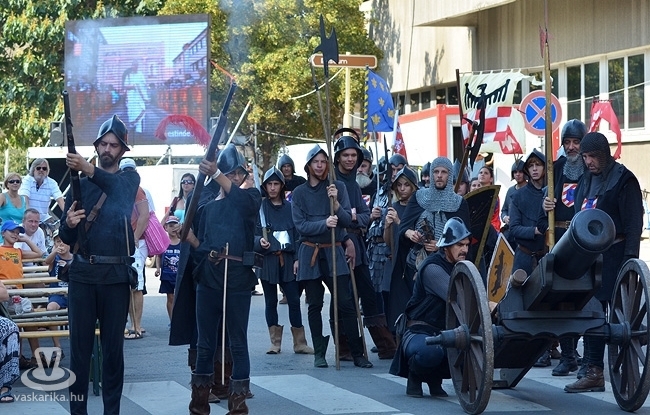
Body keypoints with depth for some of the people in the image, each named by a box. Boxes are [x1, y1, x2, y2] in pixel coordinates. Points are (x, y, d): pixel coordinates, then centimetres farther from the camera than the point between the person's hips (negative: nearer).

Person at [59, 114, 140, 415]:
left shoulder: (130, 179, 8)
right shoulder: (79, 184, 11)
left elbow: (118, 187, -20)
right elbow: (66, 238, 7)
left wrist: (89, 169, -39)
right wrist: (68, 224, -18)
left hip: (116, 275, -1)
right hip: (83, 273, 1)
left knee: (113, 347, 1)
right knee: (79, 345, -1)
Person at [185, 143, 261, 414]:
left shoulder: (251, 198, 5)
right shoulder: (209, 207, 16)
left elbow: (242, 199, -21)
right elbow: (202, 246, 16)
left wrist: (216, 175, -35)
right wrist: (187, 235, -4)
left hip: (237, 277, -3)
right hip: (208, 277, 3)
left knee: (237, 341, -1)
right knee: (205, 341, 6)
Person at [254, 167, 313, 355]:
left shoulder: (290, 207, 8)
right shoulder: (259, 207, 2)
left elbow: (298, 235, 7)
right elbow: (253, 234, 1)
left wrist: (298, 259, -2)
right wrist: (260, 241, -21)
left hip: (288, 260, 1)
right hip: (267, 260, -1)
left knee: (294, 300, -3)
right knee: (271, 301, 3)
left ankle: (300, 343, 1)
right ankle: (275, 342, 10)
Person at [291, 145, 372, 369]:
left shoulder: (338, 187, 4)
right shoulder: (299, 192, 4)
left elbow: (347, 221, -1)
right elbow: (300, 225, -4)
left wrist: (336, 203, -18)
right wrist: (324, 223, -19)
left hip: (335, 252, -1)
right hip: (310, 254, 1)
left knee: (345, 303, -7)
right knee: (315, 305, 3)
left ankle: (357, 354, -5)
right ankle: (319, 353, 9)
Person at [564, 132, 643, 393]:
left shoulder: (623, 180, -6)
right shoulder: (586, 180, 17)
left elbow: (634, 222, -11)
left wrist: (630, 259, -17)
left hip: (614, 254, -7)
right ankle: (593, 372, 9)